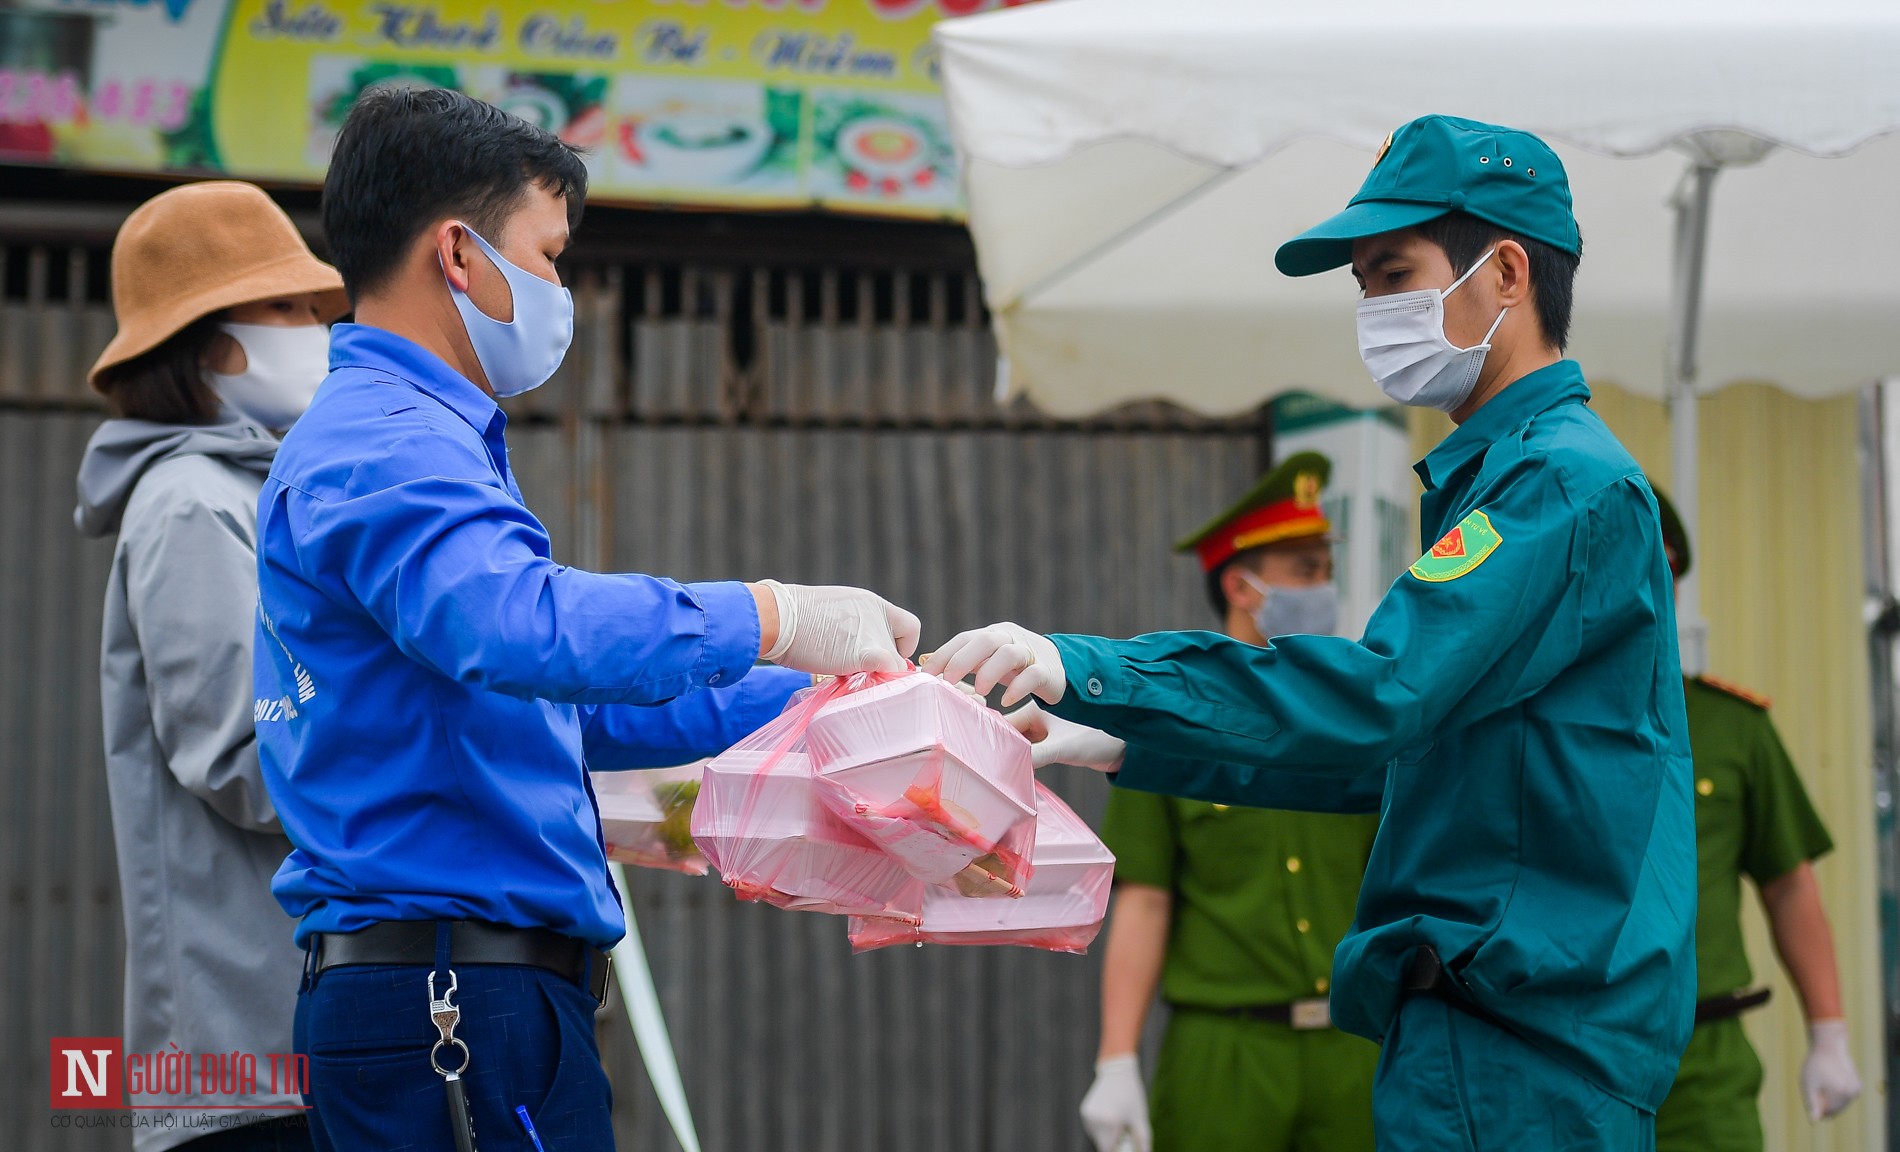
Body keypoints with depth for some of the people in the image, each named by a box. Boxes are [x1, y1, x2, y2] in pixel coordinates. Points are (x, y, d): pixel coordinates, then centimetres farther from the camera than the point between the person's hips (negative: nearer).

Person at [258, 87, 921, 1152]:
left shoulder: (389, 439, 24)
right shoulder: (384, 451, -11)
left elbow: (573, 705, 30)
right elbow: (520, 626, -32)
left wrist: (815, 699, 25)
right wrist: (772, 617, -25)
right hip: (456, 1010, -11)